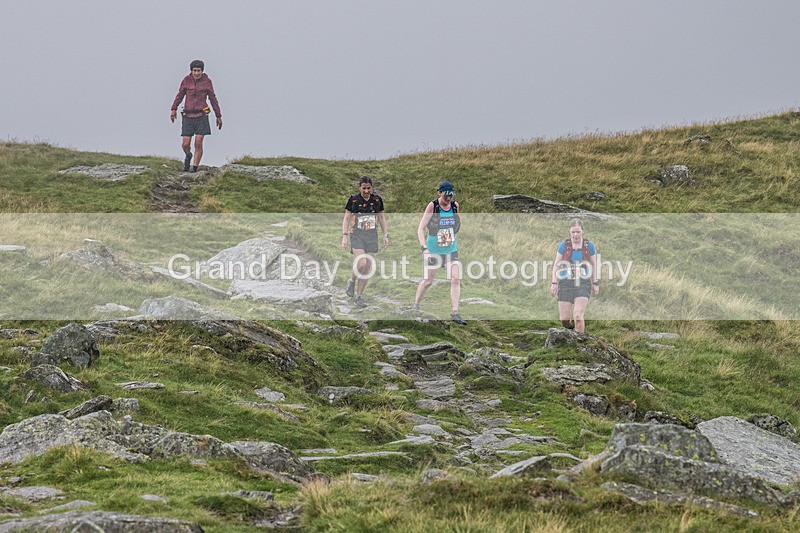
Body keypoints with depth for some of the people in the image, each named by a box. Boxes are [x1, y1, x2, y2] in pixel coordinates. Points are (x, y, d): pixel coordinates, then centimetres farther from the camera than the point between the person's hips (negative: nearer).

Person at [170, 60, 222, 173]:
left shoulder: (207, 81, 0)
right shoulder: (186, 80, 1)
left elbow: (213, 99, 6)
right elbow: (180, 95, 7)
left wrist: (219, 116, 9)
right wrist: (174, 109, -6)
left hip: (201, 116, -1)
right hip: (188, 116, 1)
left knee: (198, 143, -10)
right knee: (185, 145, -2)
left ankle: (194, 168, 0)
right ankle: (188, 156, 33)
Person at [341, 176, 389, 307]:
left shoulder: (377, 200, 4)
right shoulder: (353, 200, -3)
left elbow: (382, 218, 14)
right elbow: (346, 219, 2)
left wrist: (385, 235, 8)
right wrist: (344, 236, -5)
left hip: (372, 237, 3)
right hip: (357, 236, -3)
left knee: (368, 268, 1)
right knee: (362, 263, -23)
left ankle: (358, 296, 11)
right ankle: (352, 282, 6)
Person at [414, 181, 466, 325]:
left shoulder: (455, 205, 0)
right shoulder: (432, 206, -13)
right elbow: (421, 228, -15)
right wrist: (424, 248, -25)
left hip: (451, 250, 3)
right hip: (433, 250, -3)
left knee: (456, 279, -10)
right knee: (427, 281, 4)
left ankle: (455, 313, -9)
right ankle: (415, 306, 27)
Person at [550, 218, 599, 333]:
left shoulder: (589, 245, 1)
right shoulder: (564, 245, -1)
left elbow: (594, 264, 11)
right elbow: (557, 264, 6)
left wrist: (595, 283, 8)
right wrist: (554, 283, 0)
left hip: (583, 285, -1)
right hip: (566, 284, 1)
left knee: (578, 316, -17)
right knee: (564, 319, 0)